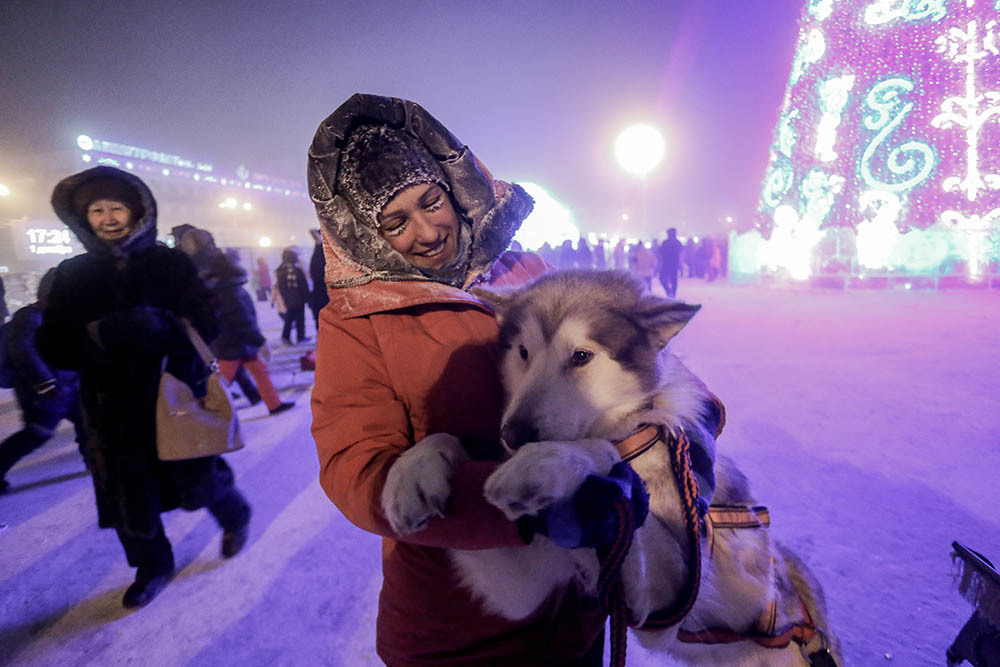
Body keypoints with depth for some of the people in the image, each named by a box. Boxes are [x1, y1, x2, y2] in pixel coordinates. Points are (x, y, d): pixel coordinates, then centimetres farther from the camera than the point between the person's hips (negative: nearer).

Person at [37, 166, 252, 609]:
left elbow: (205, 323, -9)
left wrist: (158, 324, -28)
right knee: (128, 498, 10)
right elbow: (52, 347, -2)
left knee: (198, 480, 7)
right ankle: (152, 566, 36)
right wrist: (96, 336, -23)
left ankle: (235, 518, 40)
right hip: (113, 409, 3)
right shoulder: (71, 275, 4)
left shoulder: (170, 263, -2)